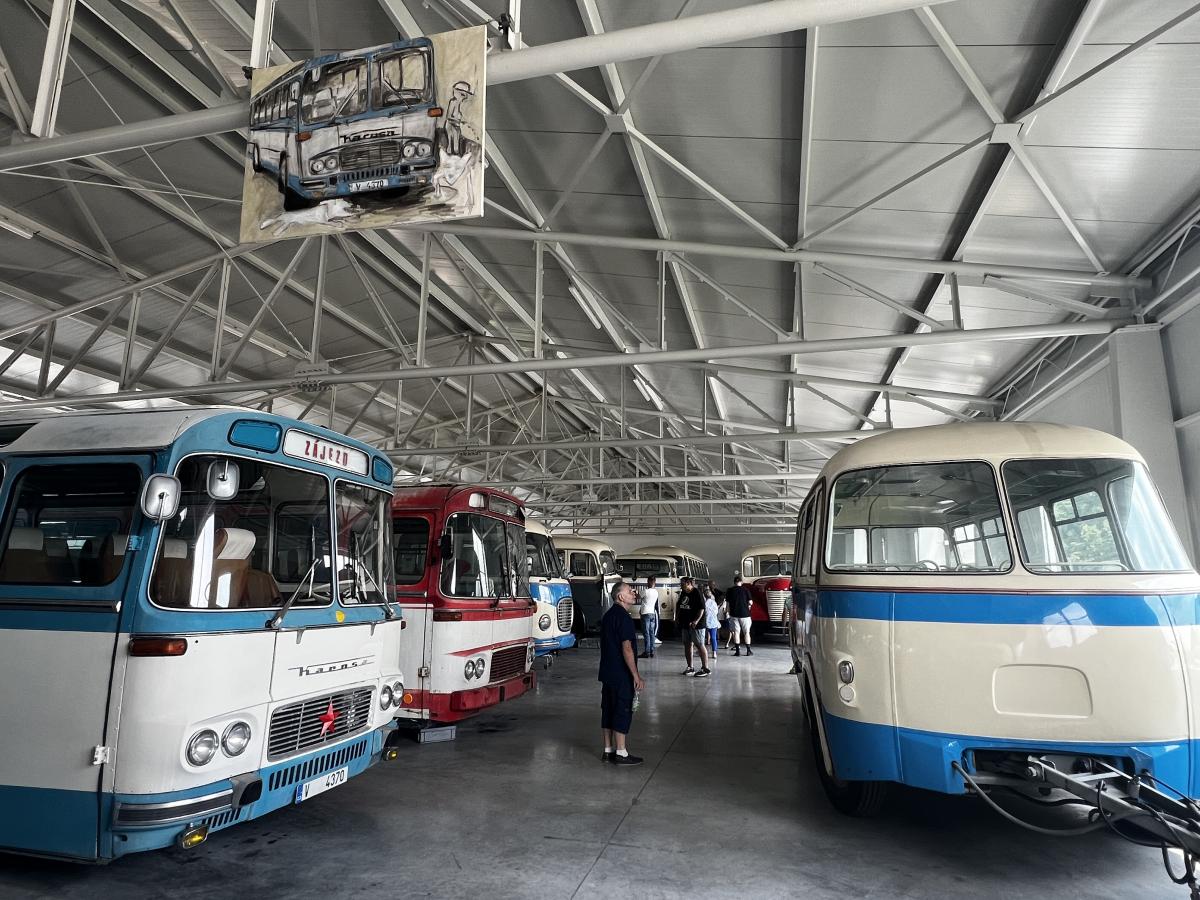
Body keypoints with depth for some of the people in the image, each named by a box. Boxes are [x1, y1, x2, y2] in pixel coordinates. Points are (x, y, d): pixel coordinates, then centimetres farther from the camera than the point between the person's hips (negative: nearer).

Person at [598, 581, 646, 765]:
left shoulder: (607, 615, 13)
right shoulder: (623, 617, -17)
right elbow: (626, 648, -21)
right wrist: (636, 676, -18)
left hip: (607, 673, 9)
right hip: (622, 674, -9)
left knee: (608, 710, 12)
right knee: (623, 712, -2)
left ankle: (608, 750, 19)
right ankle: (621, 753, 4)